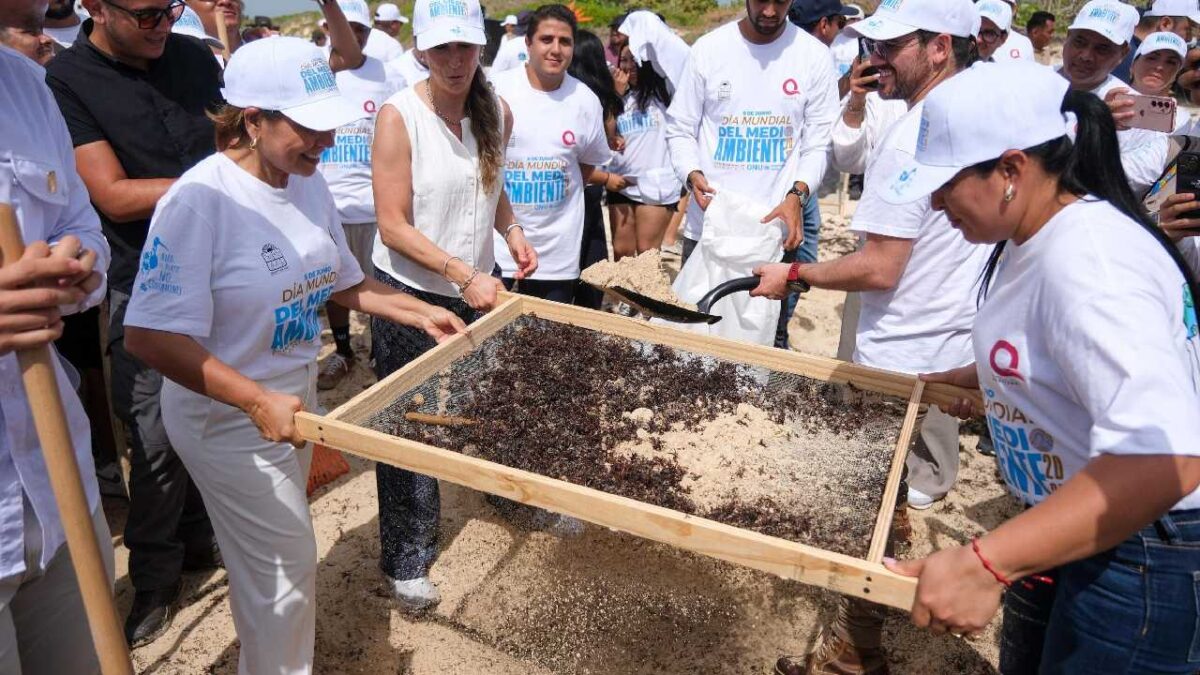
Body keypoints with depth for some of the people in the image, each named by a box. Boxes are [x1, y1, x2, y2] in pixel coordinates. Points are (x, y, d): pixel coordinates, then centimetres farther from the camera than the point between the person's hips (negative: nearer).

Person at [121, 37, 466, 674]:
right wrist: (259, 402, -34)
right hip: (229, 417, -7)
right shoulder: (201, 198, -25)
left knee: (272, 557, 23)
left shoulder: (308, 184, -3)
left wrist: (422, 313, 4)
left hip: (294, 398, 7)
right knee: (289, 562, 4)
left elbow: (343, 282, 11)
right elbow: (150, 335, -28)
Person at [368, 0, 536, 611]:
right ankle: (406, 562, 19)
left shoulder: (497, 112, 0)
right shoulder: (399, 115, -15)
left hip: (477, 289, 5)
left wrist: (511, 230, -2)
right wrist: (463, 274, -23)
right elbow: (393, 226, -17)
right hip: (409, 293, -4)